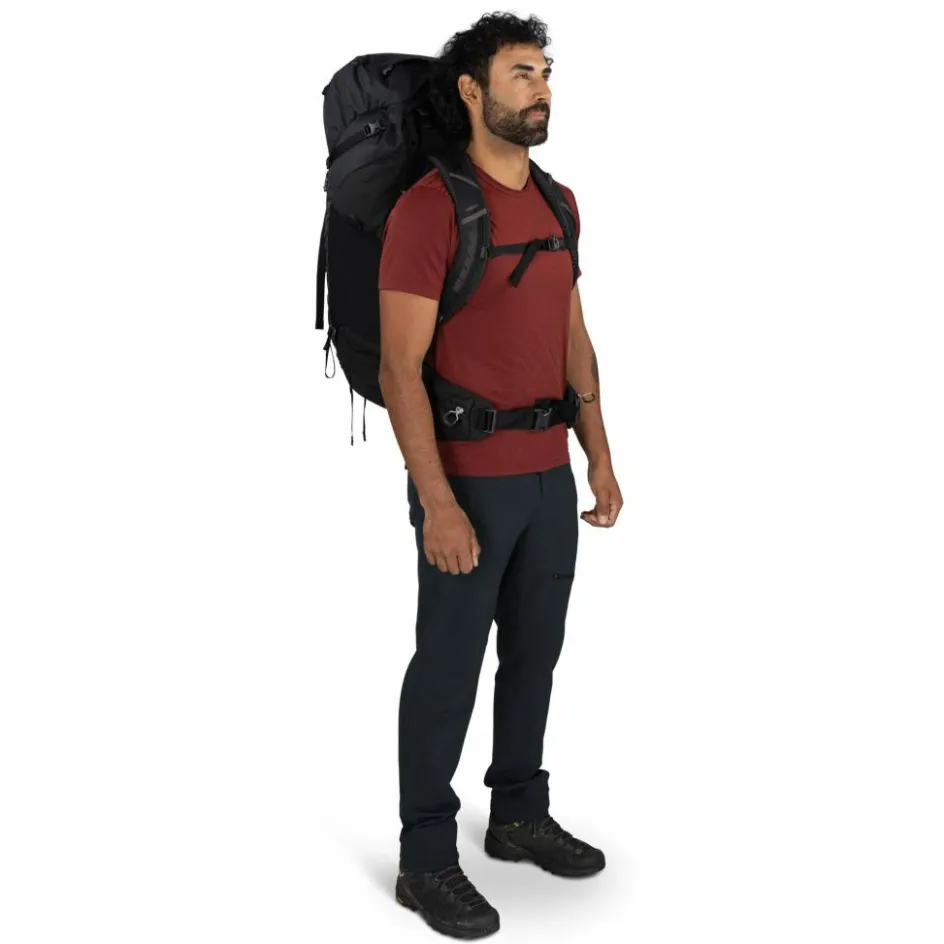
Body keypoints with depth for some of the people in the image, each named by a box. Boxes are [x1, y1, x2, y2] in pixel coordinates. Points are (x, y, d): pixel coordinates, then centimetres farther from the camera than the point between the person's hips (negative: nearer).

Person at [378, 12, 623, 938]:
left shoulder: (559, 202, 9)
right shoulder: (429, 206, -13)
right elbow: (400, 367, -16)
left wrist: (600, 459, 12)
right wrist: (437, 503, -20)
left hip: (550, 477, 7)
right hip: (469, 482, -7)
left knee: (535, 652, 17)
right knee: (449, 668, 4)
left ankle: (520, 817, 36)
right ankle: (426, 860, 18)